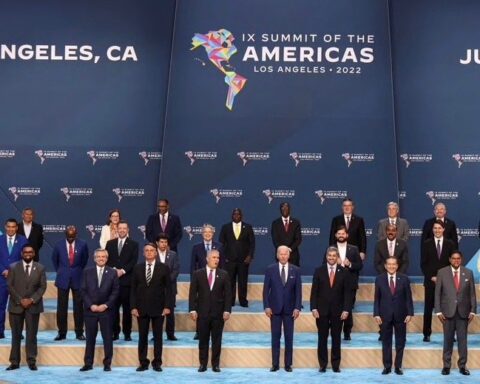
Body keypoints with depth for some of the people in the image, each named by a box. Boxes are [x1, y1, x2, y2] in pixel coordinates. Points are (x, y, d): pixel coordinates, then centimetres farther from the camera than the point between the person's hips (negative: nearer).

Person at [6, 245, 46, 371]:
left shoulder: (40, 268, 4)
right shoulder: (13, 267, 3)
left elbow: (42, 286, 0)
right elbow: (10, 286, -2)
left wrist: (32, 300, -12)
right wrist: (20, 300, -12)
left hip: (33, 306, 0)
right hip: (16, 306, 0)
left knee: (32, 335, 2)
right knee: (16, 335, 4)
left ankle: (32, 361, 7)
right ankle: (14, 362, 10)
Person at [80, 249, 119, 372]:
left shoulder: (112, 273, 3)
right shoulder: (87, 272, 5)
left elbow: (115, 291, 0)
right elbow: (83, 291, 2)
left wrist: (106, 305, -10)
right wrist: (91, 305, -9)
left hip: (106, 309, -1)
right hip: (90, 309, 1)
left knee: (107, 338, 3)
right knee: (90, 338, 5)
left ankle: (107, 363, 12)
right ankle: (88, 363, 13)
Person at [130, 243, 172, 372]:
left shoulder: (163, 268, 0)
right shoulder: (137, 268, 6)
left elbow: (168, 288, -1)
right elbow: (133, 289, 5)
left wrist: (167, 306, -8)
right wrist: (133, 307, -3)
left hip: (158, 308, -1)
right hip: (141, 308, 2)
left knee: (158, 336, 4)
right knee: (142, 336, 5)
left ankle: (157, 363, 13)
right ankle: (143, 363, 13)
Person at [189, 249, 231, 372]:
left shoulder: (224, 274, 4)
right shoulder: (198, 274, 2)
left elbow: (228, 294, 2)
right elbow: (192, 293, 1)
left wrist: (227, 310, -6)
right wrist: (193, 309, -6)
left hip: (218, 312, 0)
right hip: (202, 312, 0)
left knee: (217, 340, 5)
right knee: (203, 340, 6)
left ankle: (215, 364, 14)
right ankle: (203, 364, 15)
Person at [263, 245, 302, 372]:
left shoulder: (295, 270, 1)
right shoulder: (270, 269, -1)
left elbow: (298, 290, 1)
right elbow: (266, 289, 0)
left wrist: (297, 307, -6)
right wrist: (266, 306, -7)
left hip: (289, 308, 1)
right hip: (275, 308, 0)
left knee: (289, 337, 5)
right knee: (275, 337, 4)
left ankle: (288, 364, 13)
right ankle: (275, 364, 10)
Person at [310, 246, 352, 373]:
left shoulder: (344, 272, 1)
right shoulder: (319, 271, 2)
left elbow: (347, 292, 0)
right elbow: (314, 291, 1)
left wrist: (346, 310, -7)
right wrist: (314, 308, -7)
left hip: (338, 311, 0)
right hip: (322, 310, 0)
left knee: (336, 338, 6)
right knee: (322, 338, 4)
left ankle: (336, 364, 14)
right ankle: (322, 364, 12)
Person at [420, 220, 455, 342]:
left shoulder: (450, 244, 5)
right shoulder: (427, 244, 3)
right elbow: (423, 263, 2)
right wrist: (431, 277, -8)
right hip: (430, 280, 0)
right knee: (428, 308, 3)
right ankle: (427, 334, 9)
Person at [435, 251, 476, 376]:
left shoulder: (468, 273, 4)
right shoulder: (442, 272, -1)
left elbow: (472, 293, 6)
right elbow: (437, 293, 0)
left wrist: (472, 311, 0)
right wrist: (438, 311, -5)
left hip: (463, 312, 1)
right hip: (448, 311, -1)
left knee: (462, 339, 4)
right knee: (448, 339, 5)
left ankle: (462, 365, 15)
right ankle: (446, 365, 15)